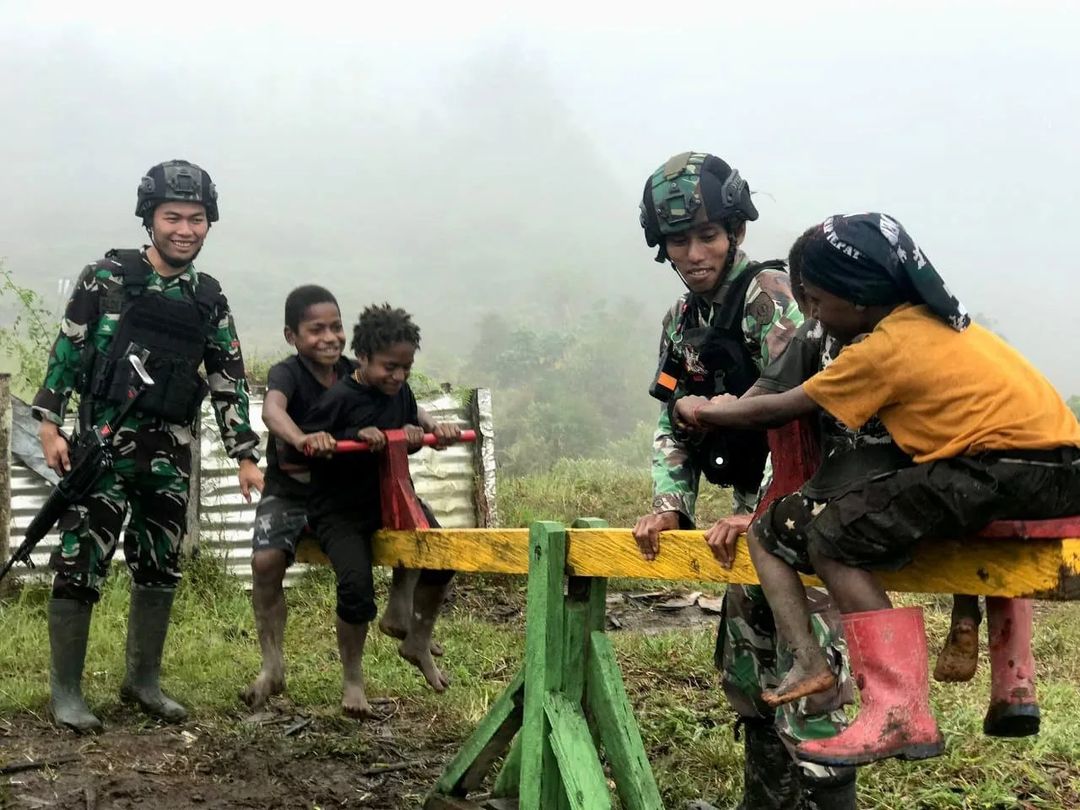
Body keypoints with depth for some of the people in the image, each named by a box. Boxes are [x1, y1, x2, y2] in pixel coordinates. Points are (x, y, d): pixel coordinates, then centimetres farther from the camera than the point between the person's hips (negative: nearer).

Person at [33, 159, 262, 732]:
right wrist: (49, 425, -9)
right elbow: (67, 350, -1)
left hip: (169, 450, 4)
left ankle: (143, 680, 23)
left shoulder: (209, 298, 10)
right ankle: (65, 691, 3)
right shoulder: (108, 276, -1)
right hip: (103, 440, -4)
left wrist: (245, 456, 6)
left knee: (160, 569, 9)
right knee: (82, 564, -6)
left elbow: (229, 380, 10)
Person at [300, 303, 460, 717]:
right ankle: (352, 681, -2)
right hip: (339, 510, -6)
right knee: (356, 583, -25)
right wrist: (355, 436, -24)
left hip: (390, 499, 6)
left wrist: (433, 430, -3)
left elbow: (412, 420, 21)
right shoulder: (339, 399, -17)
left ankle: (418, 644, 16)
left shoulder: (400, 394, 3)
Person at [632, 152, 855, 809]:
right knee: (747, 662, 15)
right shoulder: (681, 323, 9)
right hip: (758, 510, 9)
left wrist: (760, 513, -25)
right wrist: (671, 506, -3)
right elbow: (673, 422, 11)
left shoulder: (770, 294, -17)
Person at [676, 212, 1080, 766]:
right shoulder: (935, 320, 20)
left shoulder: (883, 349, -5)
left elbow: (777, 411, 3)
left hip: (1013, 467, -9)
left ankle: (899, 712, -13)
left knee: (833, 539, -8)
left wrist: (702, 412, 19)